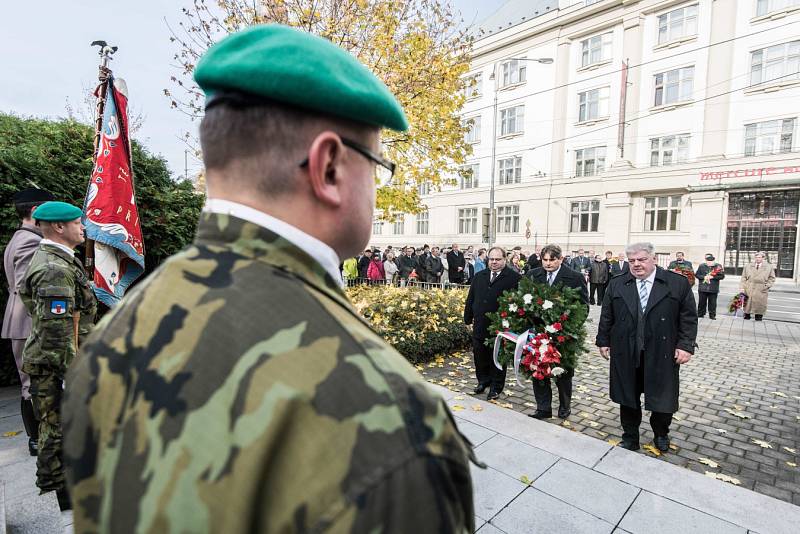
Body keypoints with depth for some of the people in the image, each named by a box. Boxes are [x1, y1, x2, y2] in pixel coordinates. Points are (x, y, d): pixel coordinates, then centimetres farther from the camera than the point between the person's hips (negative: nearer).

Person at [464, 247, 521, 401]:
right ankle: (483, 381, 36)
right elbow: (470, 298, 13)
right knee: (479, 355, 15)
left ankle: (496, 387, 25)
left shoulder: (514, 278, -8)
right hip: (479, 326, 5)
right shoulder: (479, 276, 9)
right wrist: (468, 317, 11)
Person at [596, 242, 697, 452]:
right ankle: (630, 438, 29)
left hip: (662, 354, -1)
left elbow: (689, 317, -1)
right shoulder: (617, 285, 4)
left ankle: (661, 434, 39)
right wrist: (603, 341, 6)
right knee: (628, 399, 11)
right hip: (626, 354, 1)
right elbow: (607, 316, 7)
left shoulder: (679, 283, -1)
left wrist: (685, 345, -7)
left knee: (663, 400, 11)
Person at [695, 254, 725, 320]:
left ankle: (712, 315, 13)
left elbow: (722, 276, -2)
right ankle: (700, 314, 19)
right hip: (702, 288, 1)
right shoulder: (702, 266, 4)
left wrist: (712, 277, -15)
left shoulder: (718, 266, 2)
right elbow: (697, 274, 4)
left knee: (712, 303, 3)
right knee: (702, 302, 8)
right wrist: (704, 277, -12)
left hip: (713, 289, -1)